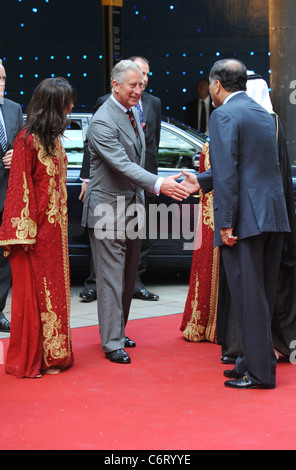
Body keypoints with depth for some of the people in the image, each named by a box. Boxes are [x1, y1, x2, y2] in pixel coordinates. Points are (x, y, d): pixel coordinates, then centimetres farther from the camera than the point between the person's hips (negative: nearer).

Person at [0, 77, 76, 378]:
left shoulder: (53, 138, 10)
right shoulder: (28, 139, -15)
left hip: (54, 229, 8)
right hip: (36, 228, -8)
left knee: (52, 290, 12)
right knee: (33, 292, 0)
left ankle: (51, 355, 21)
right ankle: (30, 360, 10)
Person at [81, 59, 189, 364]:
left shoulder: (133, 112, 10)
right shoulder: (102, 122, -18)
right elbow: (122, 165, -28)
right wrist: (158, 185, -39)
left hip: (132, 207, 9)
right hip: (108, 210, -9)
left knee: (127, 278, 14)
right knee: (111, 278, -5)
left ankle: (118, 332, 25)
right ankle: (112, 343, 0)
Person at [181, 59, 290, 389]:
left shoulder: (224, 115, -9)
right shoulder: (264, 114, 17)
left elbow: (227, 172, -17)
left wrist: (226, 223, -16)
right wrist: (201, 182, 23)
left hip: (245, 217, -8)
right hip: (273, 214, 8)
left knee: (249, 297, -3)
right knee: (262, 295, 15)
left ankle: (259, 372, 1)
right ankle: (256, 359, 24)